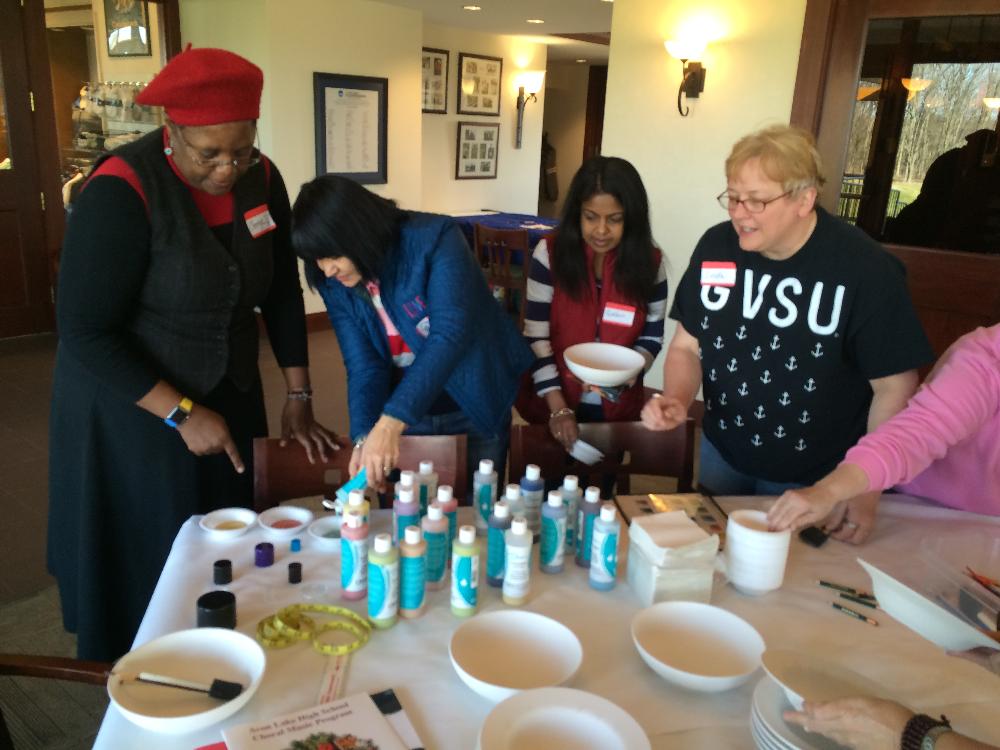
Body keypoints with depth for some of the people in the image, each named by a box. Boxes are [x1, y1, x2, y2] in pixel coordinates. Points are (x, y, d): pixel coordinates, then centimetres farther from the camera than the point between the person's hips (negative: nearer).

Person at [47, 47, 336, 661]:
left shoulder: (262, 179, -7)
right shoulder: (121, 191, -24)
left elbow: (283, 292, 3)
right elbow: (86, 331, -21)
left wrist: (299, 397, 1)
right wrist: (181, 413, -22)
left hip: (229, 397, 5)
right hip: (130, 408, -5)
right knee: (149, 565, 8)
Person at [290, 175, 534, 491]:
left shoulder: (434, 239, -23)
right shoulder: (335, 286, -8)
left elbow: (451, 334, -32)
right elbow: (363, 366, -9)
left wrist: (390, 422, -40)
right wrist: (364, 436, -27)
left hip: (475, 410, -3)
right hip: (404, 417, 3)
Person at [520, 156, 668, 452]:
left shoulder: (650, 262, -8)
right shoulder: (550, 253, -13)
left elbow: (652, 337, 0)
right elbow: (535, 336, -13)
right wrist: (558, 407, -19)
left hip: (617, 408, 2)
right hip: (552, 405, -1)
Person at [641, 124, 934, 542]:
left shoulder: (866, 270, -21)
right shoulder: (716, 246, -9)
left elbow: (894, 389, -14)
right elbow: (687, 346, 0)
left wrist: (865, 490, -16)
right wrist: (676, 402, -18)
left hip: (813, 480, -4)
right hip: (721, 455, 4)